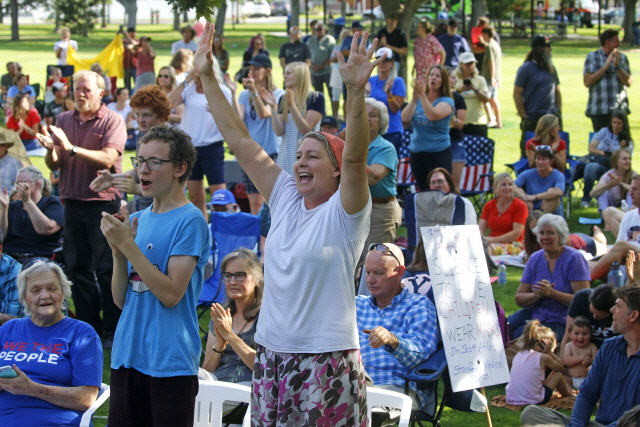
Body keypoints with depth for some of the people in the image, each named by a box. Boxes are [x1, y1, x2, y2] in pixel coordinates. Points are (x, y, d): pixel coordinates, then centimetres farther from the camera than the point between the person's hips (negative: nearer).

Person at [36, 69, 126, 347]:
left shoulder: (112, 121, -5)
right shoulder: (64, 120, 10)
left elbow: (107, 158, -18)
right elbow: (53, 165, 10)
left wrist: (71, 148, -25)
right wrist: (51, 150, -12)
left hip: (103, 202, -5)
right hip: (72, 202, 5)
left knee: (106, 269, -4)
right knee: (77, 267, 8)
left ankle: (113, 331, 3)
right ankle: (88, 327, 17)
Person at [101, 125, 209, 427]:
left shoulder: (190, 221, -9)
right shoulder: (137, 220, 12)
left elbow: (171, 294, -17)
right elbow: (121, 300, 10)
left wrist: (128, 244, -16)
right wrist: (117, 250, -5)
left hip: (170, 362, -7)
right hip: (126, 356, 7)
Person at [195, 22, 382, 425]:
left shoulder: (344, 211, -5)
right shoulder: (285, 199, 10)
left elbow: (355, 156, -23)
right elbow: (239, 139, 11)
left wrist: (357, 91, -36)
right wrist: (207, 78, 9)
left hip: (327, 361, -6)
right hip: (272, 356, 6)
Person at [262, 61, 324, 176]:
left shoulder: (316, 98, -3)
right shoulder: (283, 100, 12)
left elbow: (305, 129, -11)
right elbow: (279, 131, 2)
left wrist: (292, 105, -19)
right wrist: (273, 107, -7)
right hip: (285, 156, 5)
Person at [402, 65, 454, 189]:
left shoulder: (447, 101, -3)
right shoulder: (418, 100, 10)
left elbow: (433, 116, -23)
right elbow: (405, 119, -4)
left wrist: (422, 95, -27)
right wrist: (414, 98, -13)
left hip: (439, 153, -5)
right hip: (416, 152, 5)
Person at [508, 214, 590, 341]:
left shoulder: (574, 259, -9)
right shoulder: (535, 259, 7)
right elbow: (519, 299, 4)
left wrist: (551, 293, -25)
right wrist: (538, 295, -17)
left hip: (562, 322, -6)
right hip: (535, 313, 6)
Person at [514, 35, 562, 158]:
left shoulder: (551, 68, 13)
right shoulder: (526, 68, -5)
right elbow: (517, 94, -6)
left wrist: (559, 112, 11)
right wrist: (524, 117, -10)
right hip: (532, 119, -5)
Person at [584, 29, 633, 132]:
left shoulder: (622, 57, 11)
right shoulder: (592, 57, 4)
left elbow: (628, 83, 1)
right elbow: (587, 82, -7)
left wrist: (617, 66, -11)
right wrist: (606, 66, -9)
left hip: (619, 109, 2)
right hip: (598, 111, -2)